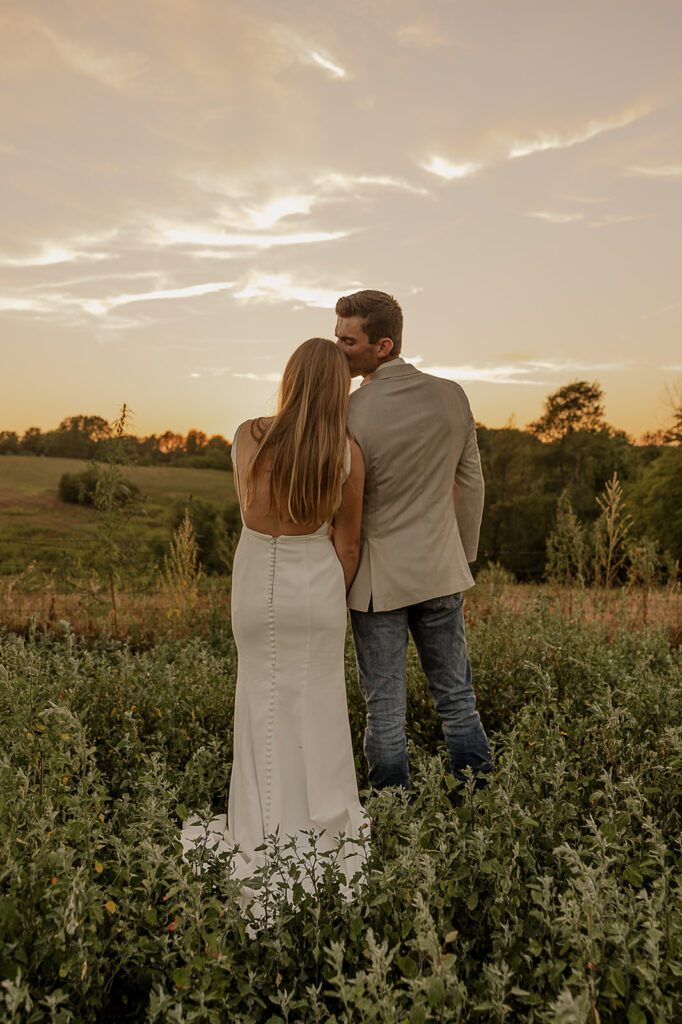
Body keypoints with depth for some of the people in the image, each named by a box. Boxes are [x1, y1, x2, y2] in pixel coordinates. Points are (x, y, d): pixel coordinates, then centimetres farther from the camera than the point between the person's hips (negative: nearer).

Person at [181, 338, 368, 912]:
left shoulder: (248, 436, -13)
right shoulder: (348, 453, -13)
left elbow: (250, 508, 4)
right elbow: (347, 543, -6)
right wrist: (338, 600, 10)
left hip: (258, 582, 1)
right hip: (317, 584, 0)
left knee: (266, 707, 16)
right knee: (318, 707, 16)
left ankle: (266, 844, 28)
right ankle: (324, 832, 30)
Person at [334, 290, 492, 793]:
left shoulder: (349, 415, -18)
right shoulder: (452, 396, -3)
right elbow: (472, 484, 5)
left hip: (378, 578, -4)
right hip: (440, 572, 4)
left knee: (385, 708, 10)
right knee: (457, 697, 18)